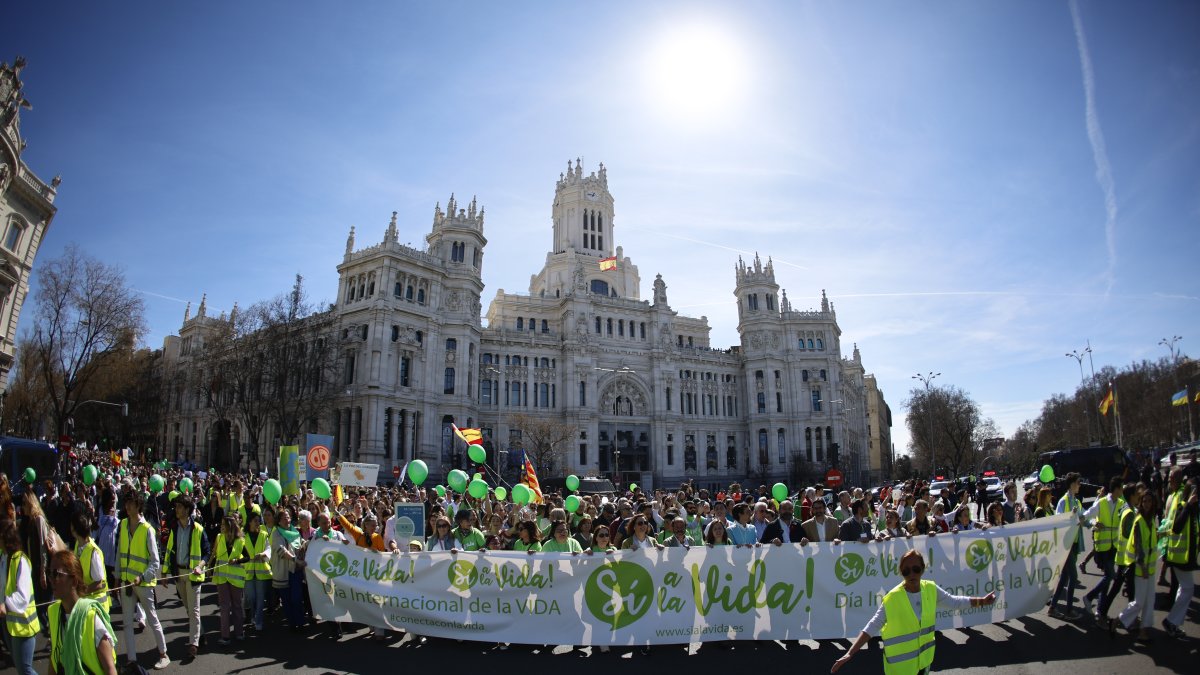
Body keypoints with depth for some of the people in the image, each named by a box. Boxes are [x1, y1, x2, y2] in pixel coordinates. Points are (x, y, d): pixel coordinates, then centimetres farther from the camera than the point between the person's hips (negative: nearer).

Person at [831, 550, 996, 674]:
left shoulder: (931, 589, -9)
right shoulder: (892, 599, -23)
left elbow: (953, 602, 11)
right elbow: (872, 627, -21)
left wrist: (982, 601, 10)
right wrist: (850, 653, -28)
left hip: (924, 659, 5)